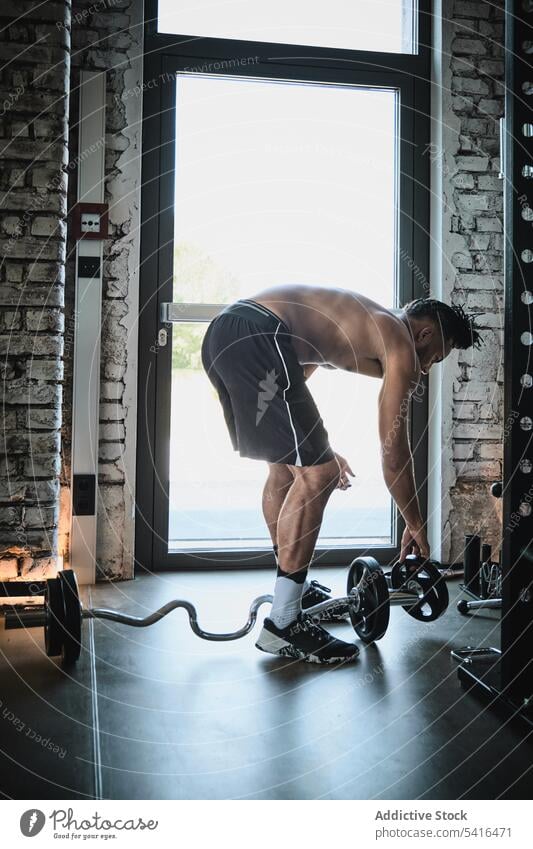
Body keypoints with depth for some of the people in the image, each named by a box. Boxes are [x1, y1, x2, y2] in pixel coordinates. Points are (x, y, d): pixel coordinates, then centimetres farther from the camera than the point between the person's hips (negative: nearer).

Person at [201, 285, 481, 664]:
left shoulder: (365, 322, 30)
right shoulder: (400, 345, 5)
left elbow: (289, 386, 36)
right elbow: (394, 450, 4)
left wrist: (319, 448, 41)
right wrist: (416, 526, 15)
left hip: (222, 333, 10)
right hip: (257, 337, -10)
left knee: (284, 467, 22)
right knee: (317, 475, -6)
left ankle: (295, 588, 36)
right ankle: (283, 622, -1)